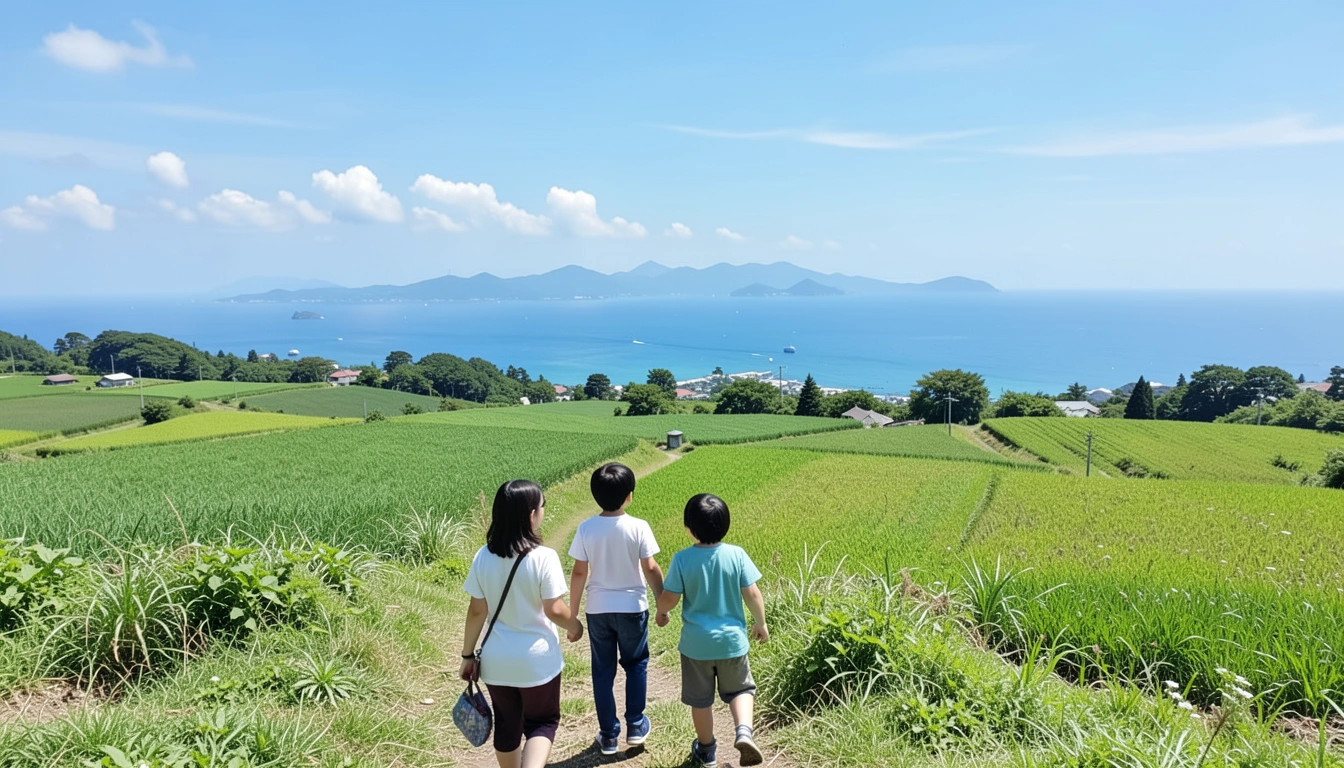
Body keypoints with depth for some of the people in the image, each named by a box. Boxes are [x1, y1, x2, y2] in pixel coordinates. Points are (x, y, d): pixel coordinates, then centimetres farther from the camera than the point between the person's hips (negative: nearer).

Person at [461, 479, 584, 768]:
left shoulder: (483, 558, -9)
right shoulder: (544, 558, -20)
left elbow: (477, 612, -3)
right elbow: (555, 610, -15)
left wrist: (468, 655, 7)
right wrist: (575, 627, 5)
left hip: (496, 660, 4)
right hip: (537, 660, -3)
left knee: (507, 724, 22)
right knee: (542, 722, 15)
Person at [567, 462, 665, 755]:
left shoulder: (586, 529, -10)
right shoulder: (639, 527, -15)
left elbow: (579, 573, -7)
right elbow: (651, 569, -10)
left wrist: (572, 614, 2)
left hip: (598, 610, 1)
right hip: (632, 608, -1)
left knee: (603, 671, 14)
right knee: (636, 664, 21)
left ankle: (609, 736, 22)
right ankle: (636, 726, 25)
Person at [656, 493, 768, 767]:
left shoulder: (682, 559, -15)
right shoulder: (736, 555, -13)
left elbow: (669, 599, -11)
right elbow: (753, 594, -7)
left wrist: (661, 612, 12)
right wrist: (760, 623, 10)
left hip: (696, 642, 0)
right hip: (731, 639, 1)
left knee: (700, 698, 18)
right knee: (740, 689, 21)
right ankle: (744, 732, -3)